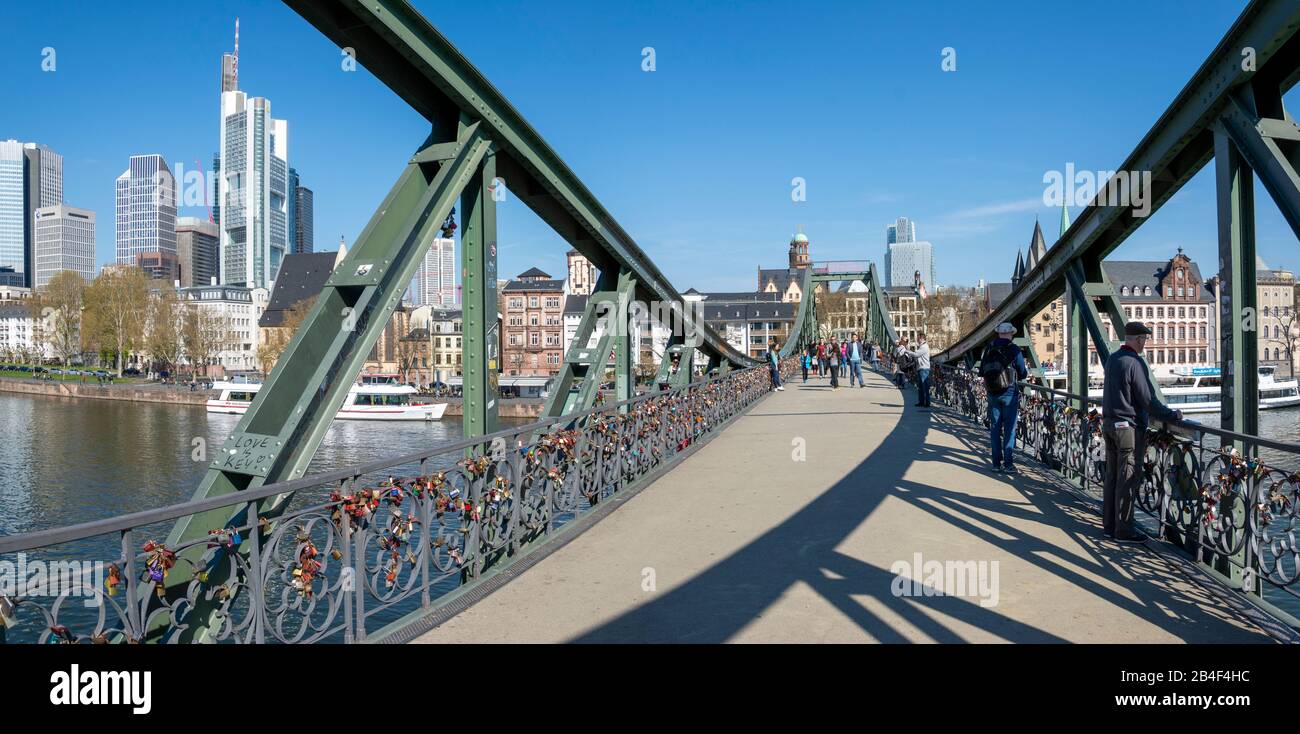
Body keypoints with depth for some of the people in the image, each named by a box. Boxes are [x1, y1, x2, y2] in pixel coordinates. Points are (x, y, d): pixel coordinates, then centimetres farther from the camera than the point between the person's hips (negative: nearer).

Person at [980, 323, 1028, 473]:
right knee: (1009, 428, 1)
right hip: (1009, 392, -4)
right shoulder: (1014, 350, -8)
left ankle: (996, 463, 12)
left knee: (995, 427, 9)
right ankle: (1008, 463, -1)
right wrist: (1027, 371, 20)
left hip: (992, 393, 4)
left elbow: (981, 372, 8)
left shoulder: (988, 349, 4)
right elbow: (1022, 374, -2)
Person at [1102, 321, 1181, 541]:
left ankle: (1109, 524, 19)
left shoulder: (1112, 359, 10)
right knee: (1128, 479, -2)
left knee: (1111, 476, 13)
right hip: (1129, 426, -8)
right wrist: (1173, 415, -7)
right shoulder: (1135, 362, -16)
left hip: (1108, 422, 8)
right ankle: (1123, 529, 3)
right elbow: (1147, 400, -16)